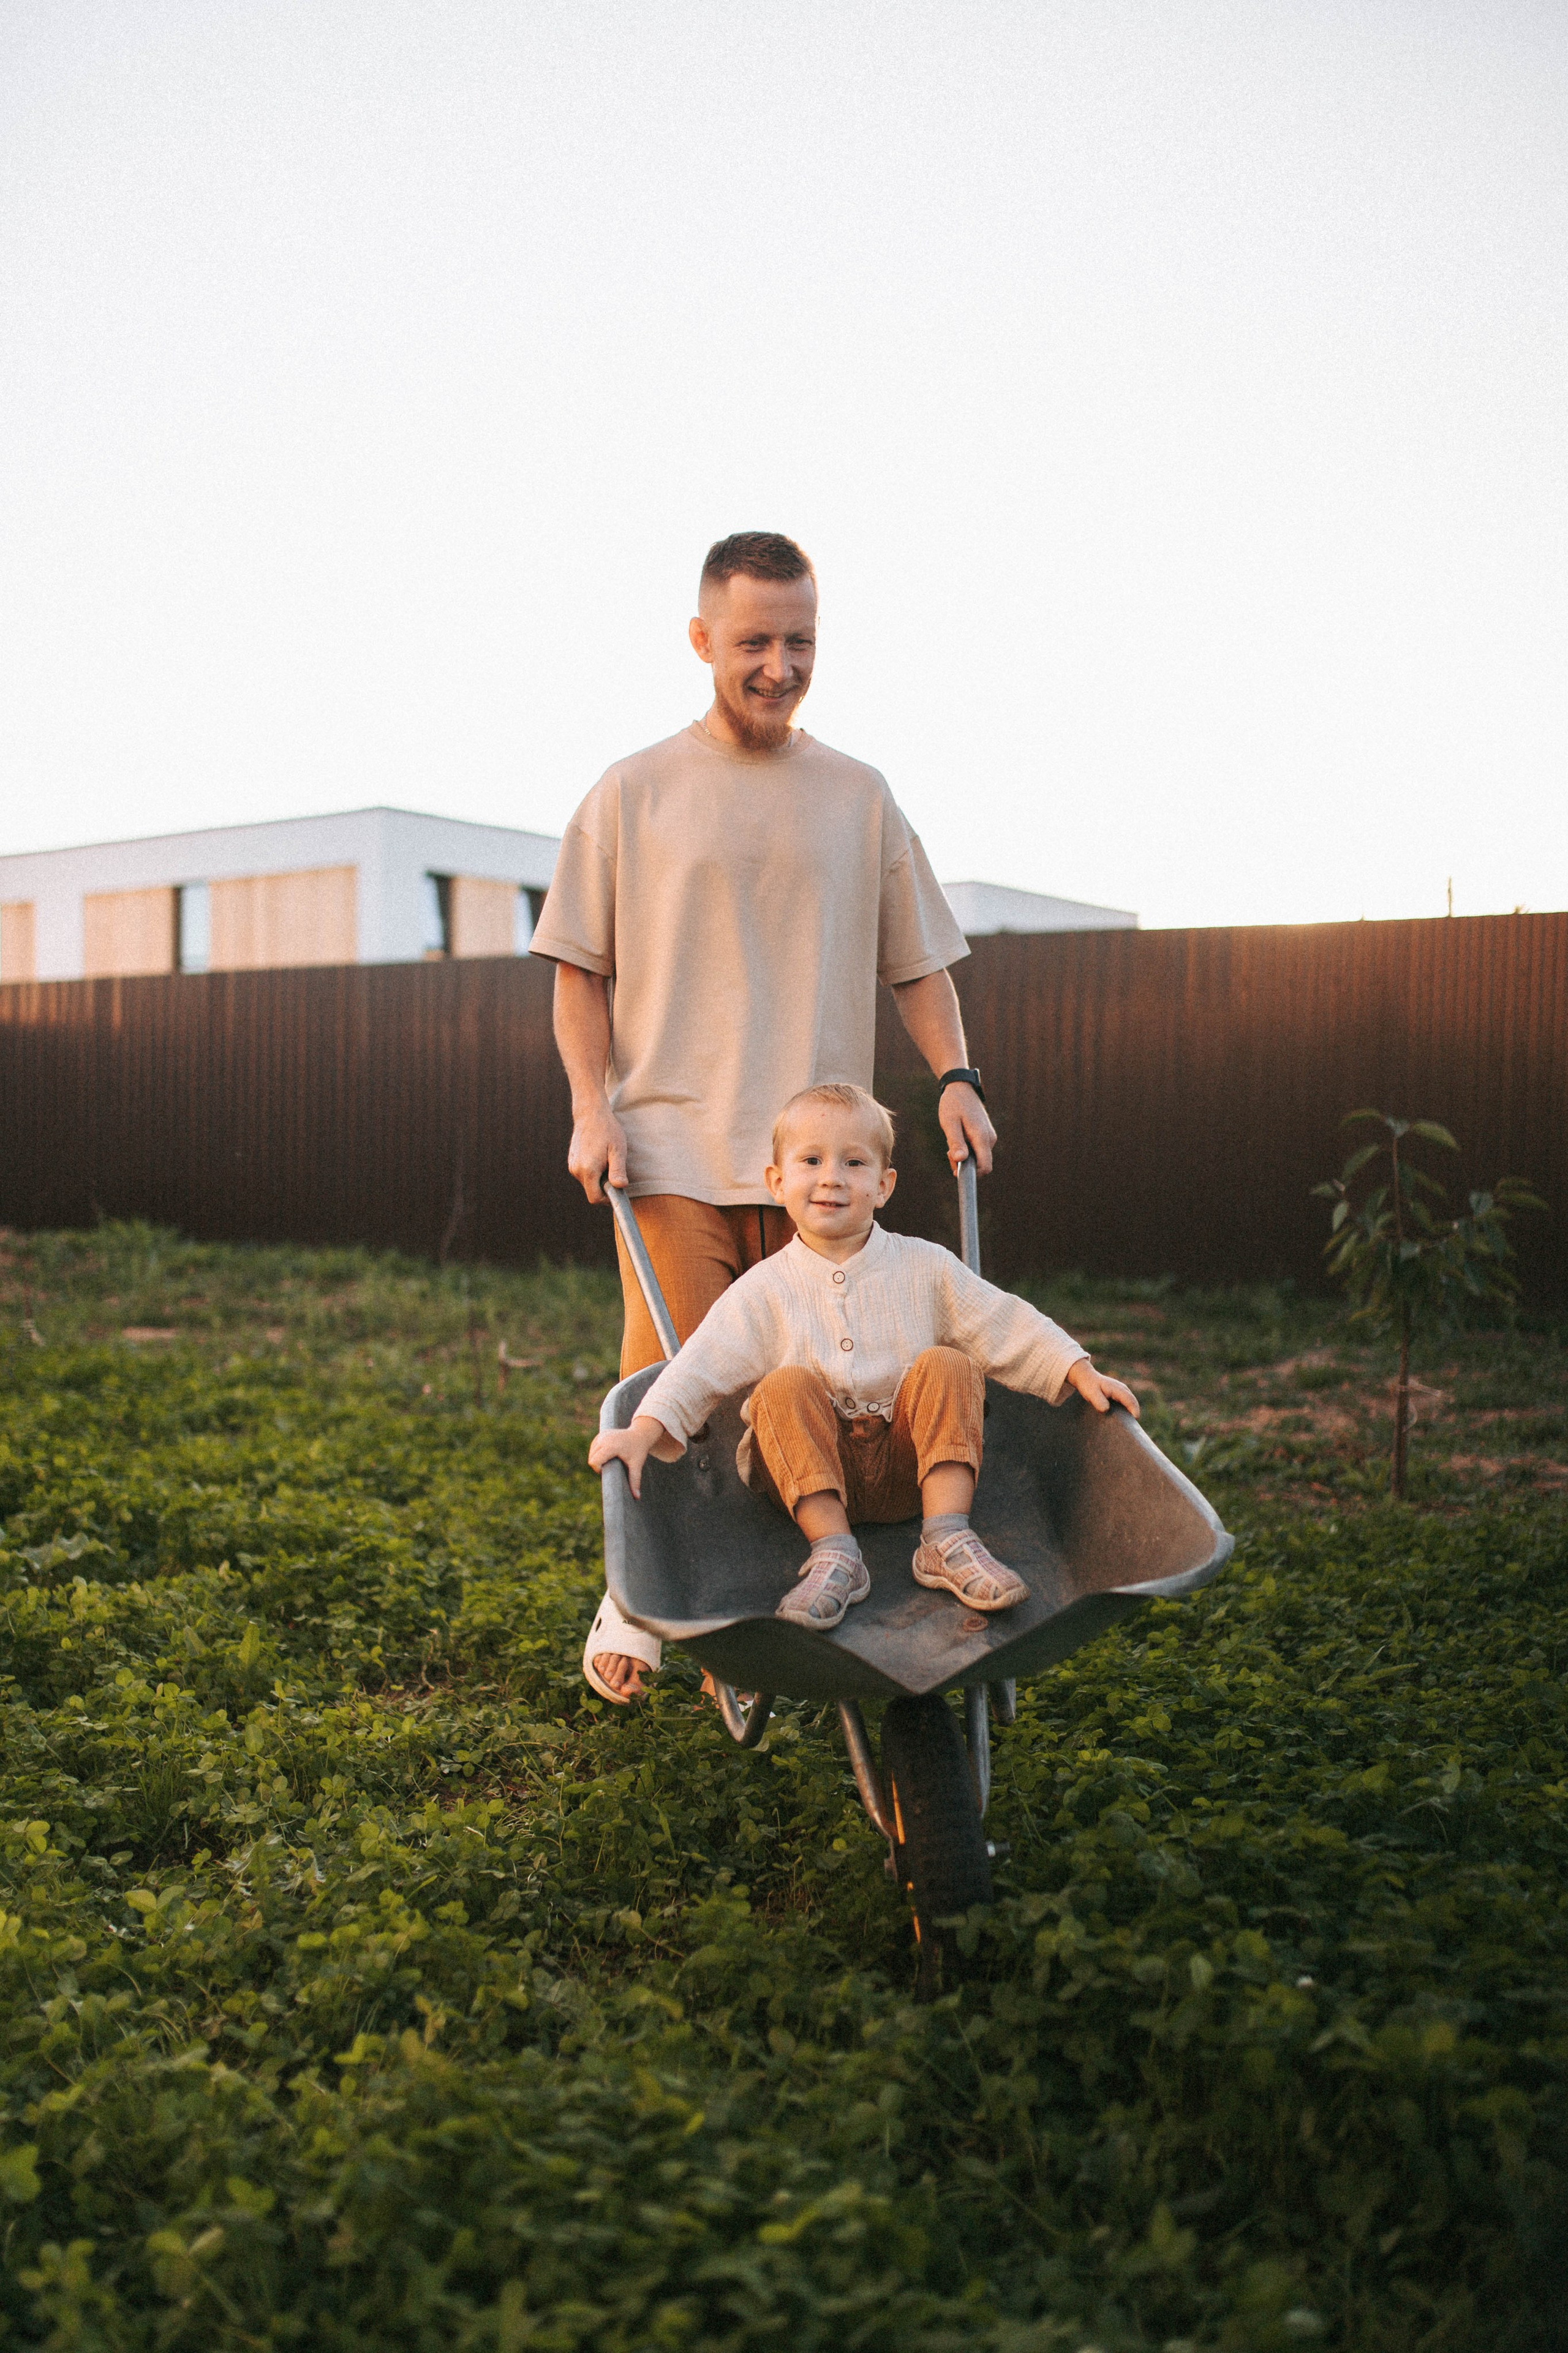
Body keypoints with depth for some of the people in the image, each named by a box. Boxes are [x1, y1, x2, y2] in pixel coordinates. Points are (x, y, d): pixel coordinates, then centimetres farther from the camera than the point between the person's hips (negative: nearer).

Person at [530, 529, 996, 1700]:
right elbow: (582, 970, 7)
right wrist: (591, 1107, -5)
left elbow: (916, 958, 15)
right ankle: (636, 1603, 19)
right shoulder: (634, 793, 5)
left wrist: (956, 1074, 0)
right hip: (675, 1152, -2)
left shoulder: (859, 795, 12)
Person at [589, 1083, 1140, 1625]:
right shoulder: (763, 1290, -2)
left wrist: (1081, 1373, -6)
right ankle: (833, 1551, -25)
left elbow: (1009, 1329, 4)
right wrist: (643, 1432, -23)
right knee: (785, 1386, -25)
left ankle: (947, 1538, -22)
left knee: (946, 1365, -19)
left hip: (910, 1465, 1)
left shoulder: (926, 1269, 2)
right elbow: (700, 1368, -10)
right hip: (808, 1473, -1)